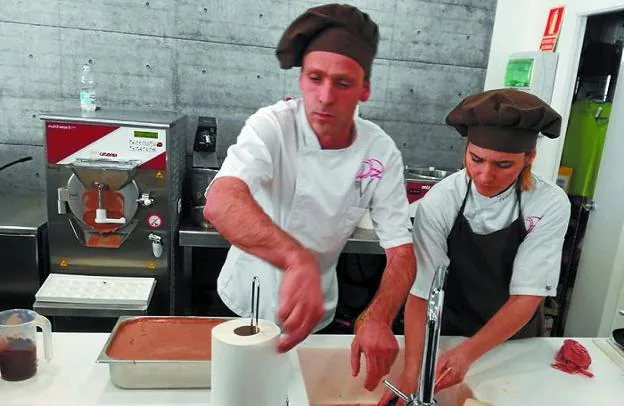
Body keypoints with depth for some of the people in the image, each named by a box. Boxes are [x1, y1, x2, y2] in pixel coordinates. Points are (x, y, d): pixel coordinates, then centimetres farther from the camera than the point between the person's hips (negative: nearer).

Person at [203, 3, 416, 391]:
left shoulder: (381, 153, -15)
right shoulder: (272, 126, -24)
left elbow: (401, 252, -15)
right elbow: (221, 203, -42)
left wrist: (378, 320, -34)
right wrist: (298, 260, -60)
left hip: (315, 313, 3)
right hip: (246, 302, -2)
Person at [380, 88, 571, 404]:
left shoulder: (551, 205, -21)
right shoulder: (438, 203, -24)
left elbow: (528, 296, -23)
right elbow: (420, 293, -26)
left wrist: (469, 353, -34)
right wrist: (411, 372, -37)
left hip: (516, 340, 1)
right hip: (449, 335, -1)